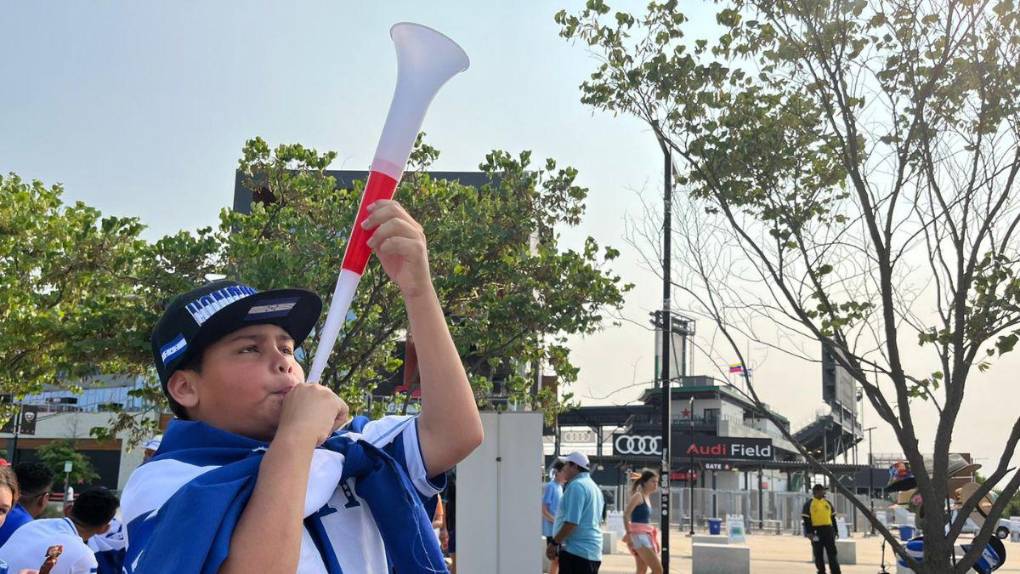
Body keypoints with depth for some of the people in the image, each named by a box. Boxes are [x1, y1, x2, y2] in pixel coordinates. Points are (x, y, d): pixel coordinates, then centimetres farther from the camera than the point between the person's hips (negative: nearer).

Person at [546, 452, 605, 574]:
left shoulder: (576, 486, -13)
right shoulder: (594, 487, 18)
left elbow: (571, 522, -21)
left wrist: (554, 543, -12)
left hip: (576, 550, -10)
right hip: (592, 551, 10)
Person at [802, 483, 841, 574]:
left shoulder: (828, 503, 13)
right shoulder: (809, 504, -2)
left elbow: (832, 518, 17)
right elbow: (806, 519, -6)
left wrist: (835, 531, 13)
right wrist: (809, 532, -13)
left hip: (828, 530, 4)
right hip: (816, 531, -4)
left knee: (832, 552, 1)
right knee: (818, 553, 4)